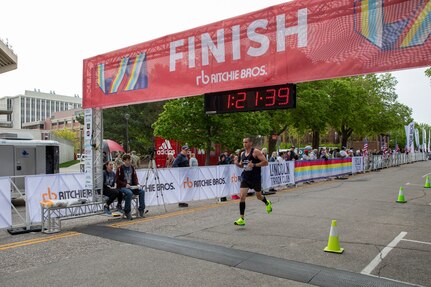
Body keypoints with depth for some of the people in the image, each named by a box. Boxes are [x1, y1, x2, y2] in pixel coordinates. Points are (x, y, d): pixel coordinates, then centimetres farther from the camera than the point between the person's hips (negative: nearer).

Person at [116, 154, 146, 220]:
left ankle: (141, 209, -10)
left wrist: (137, 184, -5)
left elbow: (135, 178, 14)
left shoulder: (132, 168, 12)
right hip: (122, 187, -6)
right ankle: (127, 212, -20)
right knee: (129, 193, -35)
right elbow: (117, 180, -8)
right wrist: (125, 184, -20)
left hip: (132, 187, 6)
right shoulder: (120, 168, -5)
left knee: (142, 191, -17)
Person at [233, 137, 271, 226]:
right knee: (242, 196, -9)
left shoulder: (256, 152, -12)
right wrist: (236, 163, -2)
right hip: (245, 178, 4)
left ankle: (267, 203, 52)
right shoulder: (242, 153, 7)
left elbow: (265, 162, -16)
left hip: (255, 178, -4)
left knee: (259, 196, 15)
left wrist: (254, 165, -25)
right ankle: (241, 219, -5)